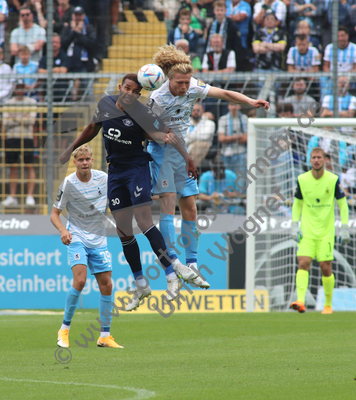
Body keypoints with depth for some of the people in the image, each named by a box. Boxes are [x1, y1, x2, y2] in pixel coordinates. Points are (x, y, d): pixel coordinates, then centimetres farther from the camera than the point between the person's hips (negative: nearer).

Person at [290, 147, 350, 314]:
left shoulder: (333, 180, -4)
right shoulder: (302, 180, 0)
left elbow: (342, 204, 4)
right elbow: (297, 203, 12)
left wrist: (344, 228, -1)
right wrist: (295, 225, 2)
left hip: (326, 232, -1)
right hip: (307, 231, 1)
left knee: (326, 268, -1)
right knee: (303, 263, -15)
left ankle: (328, 304, 16)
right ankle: (300, 302, -24)